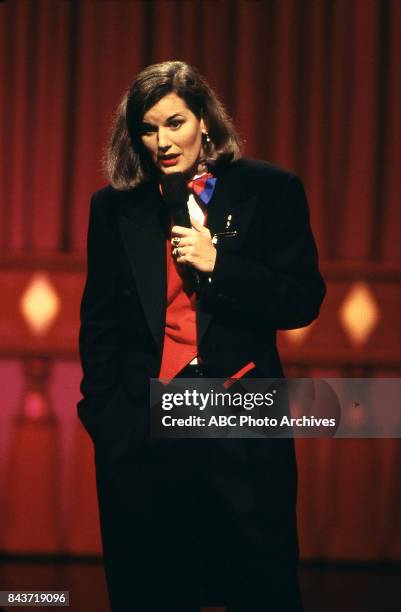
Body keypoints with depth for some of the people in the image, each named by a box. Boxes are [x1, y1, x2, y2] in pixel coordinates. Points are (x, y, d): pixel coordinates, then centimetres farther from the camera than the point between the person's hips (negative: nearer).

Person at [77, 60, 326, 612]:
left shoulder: (271, 192, 3)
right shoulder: (115, 208, 9)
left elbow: (303, 302, -2)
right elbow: (99, 319, 13)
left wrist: (218, 265, -12)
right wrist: (102, 406, 7)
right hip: (139, 431, 2)